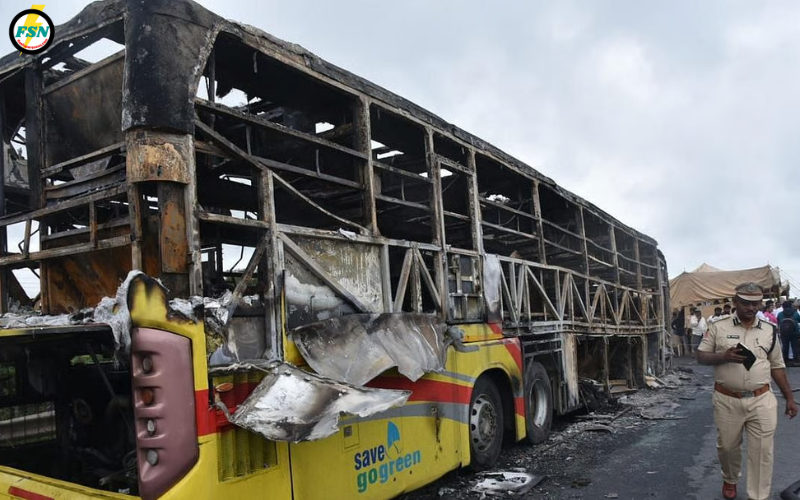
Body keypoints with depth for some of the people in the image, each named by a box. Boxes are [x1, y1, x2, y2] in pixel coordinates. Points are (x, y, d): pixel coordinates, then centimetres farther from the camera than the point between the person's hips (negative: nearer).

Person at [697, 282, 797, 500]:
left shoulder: (769, 331, 4)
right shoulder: (719, 327, -2)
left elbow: (777, 366, 11)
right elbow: (700, 357, 0)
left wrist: (789, 398, 10)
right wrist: (724, 356, -19)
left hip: (761, 400, 1)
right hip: (727, 400, -1)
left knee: (762, 452, 1)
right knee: (727, 446, 15)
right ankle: (729, 480, 42)